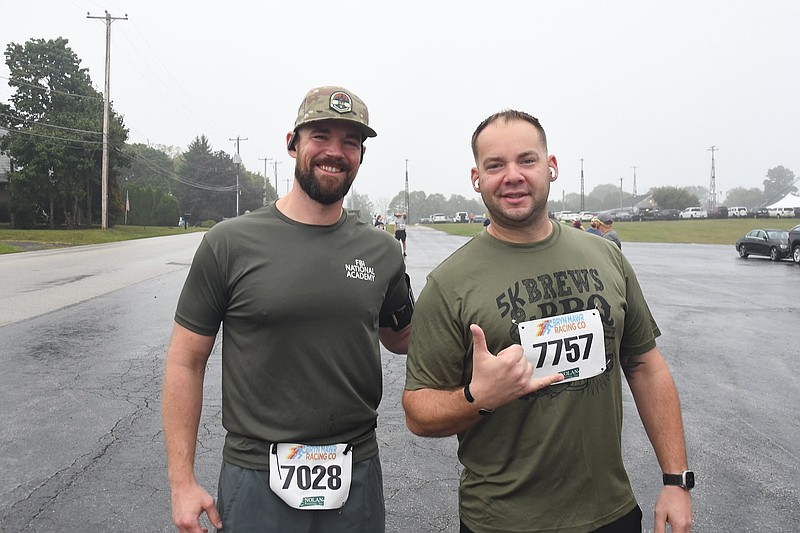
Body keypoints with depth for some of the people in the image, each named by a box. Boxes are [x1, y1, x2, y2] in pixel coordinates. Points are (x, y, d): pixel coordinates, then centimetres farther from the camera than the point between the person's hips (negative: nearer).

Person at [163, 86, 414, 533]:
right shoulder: (231, 243, -8)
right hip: (256, 479, -2)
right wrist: (182, 482, -5)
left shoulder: (381, 251, 0)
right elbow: (186, 362, -4)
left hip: (357, 476, 3)